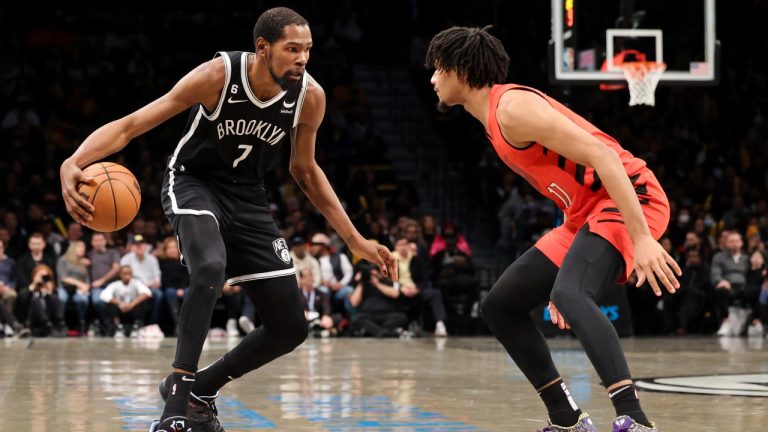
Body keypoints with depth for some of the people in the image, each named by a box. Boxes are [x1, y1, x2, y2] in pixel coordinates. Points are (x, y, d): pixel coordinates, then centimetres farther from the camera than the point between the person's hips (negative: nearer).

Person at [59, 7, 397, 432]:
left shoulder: (310, 97, -13)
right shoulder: (218, 75, -25)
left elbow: (304, 170, 6)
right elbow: (130, 125, -27)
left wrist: (356, 241, 5)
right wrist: (74, 163, -46)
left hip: (247, 197, 5)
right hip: (194, 183, -5)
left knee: (291, 328, 1)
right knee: (210, 268, -38)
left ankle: (200, 388, 21)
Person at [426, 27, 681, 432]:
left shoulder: (512, 107, -15)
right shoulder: (494, 120, 16)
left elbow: (602, 156, -23)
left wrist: (641, 238, -29)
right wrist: (561, 274, 20)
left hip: (629, 199, -11)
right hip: (586, 212, 11)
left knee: (569, 296, -35)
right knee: (500, 305, 12)